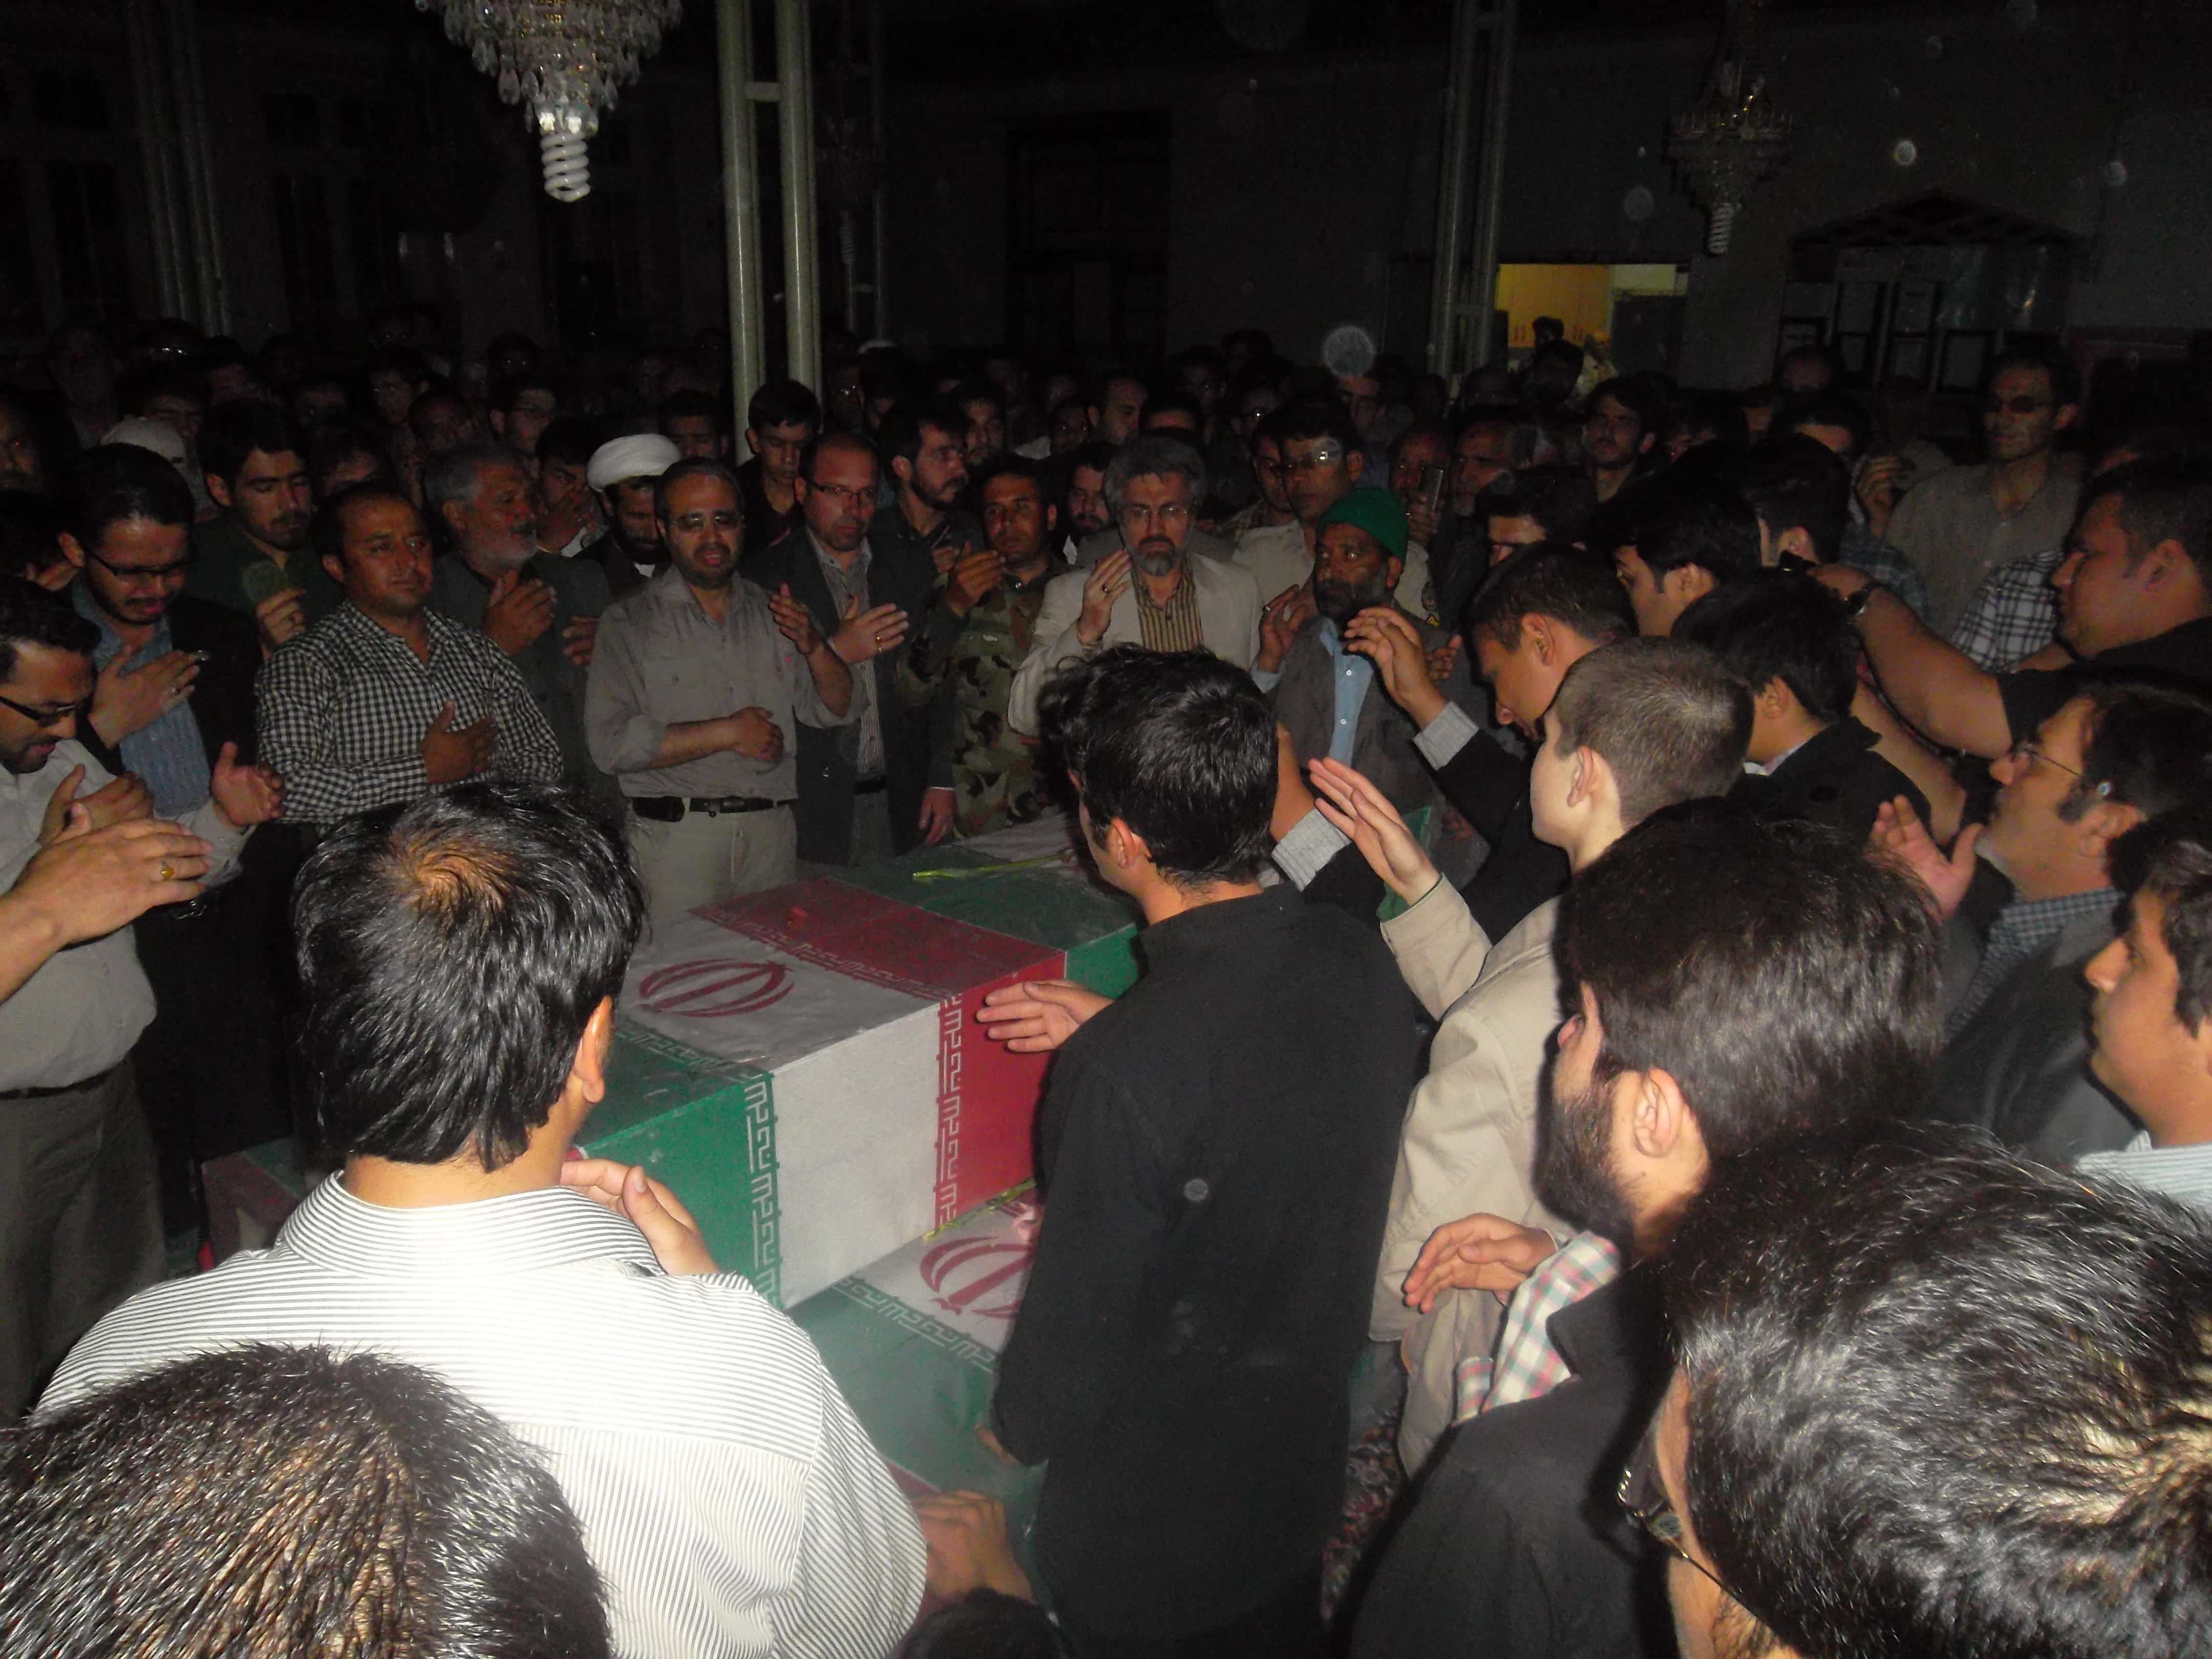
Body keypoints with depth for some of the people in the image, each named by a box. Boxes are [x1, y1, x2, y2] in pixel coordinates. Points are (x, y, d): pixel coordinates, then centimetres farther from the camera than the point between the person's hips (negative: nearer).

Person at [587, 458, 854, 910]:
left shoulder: (772, 613, 14)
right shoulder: (628, 622, 0)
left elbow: (834, 712, 13)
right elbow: (610, 744, -11)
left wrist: (814, 647, -6)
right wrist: (727, 732, -11)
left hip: (772, 836, 4)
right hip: (676, 839, -3)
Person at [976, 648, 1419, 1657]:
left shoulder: (1125, 1073, -35)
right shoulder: (1360, 962, -14)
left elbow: (1081, 1319, -23)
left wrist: (1009, 1441, -3)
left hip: (1154, 1509, -6)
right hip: (1306, 1457, 6)